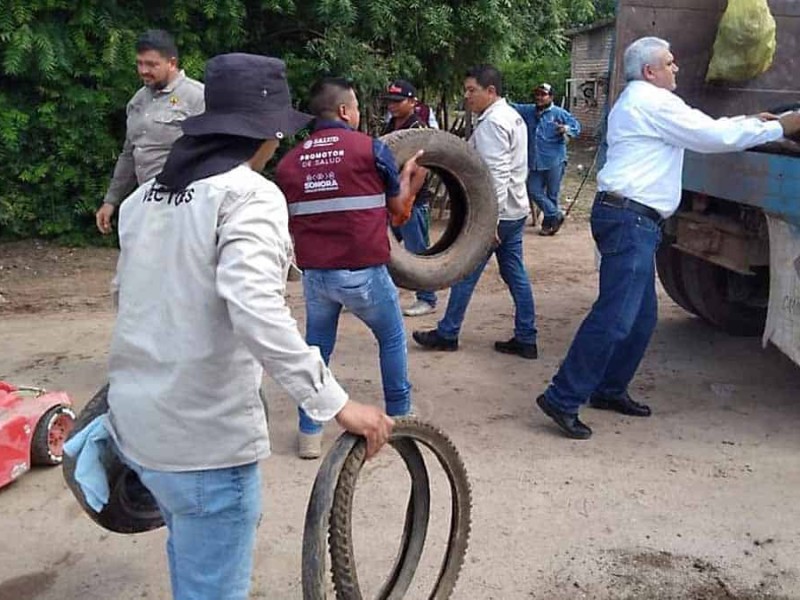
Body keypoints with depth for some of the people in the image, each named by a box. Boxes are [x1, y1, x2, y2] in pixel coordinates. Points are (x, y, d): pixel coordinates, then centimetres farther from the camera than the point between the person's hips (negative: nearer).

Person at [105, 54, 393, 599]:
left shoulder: (146, 196, 7)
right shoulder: (250, 195, -16)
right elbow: (255, 309, -30)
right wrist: (337, 403, -27)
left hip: (134, 420, 8)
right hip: (205, 433, -8)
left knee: (191, 551, 32)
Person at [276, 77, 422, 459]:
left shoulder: (289, 162, 5)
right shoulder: (372, 149, -5)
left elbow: (289, 225, 12)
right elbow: (399, 209, 5)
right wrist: (408, 174, 21)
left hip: (314, 273, 3)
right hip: (363, 271, -3)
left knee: (316, 348, 21)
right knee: (392, 338, 21)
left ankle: (309, 434, 21)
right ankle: (399, 418, 31)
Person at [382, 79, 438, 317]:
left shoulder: (418, 128, -11)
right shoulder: (390, 127, 13)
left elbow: (421, 170, -18)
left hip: (413, 200, -7)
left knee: (417, 250, -2)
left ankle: (427, 300, 7)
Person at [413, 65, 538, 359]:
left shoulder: (492, 123, -17)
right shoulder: (512, 116, 15)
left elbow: (496, 174, -24)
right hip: (516, 209, 10)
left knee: (466, 272, 2)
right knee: (515, 274, 10)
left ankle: (447, 334, 14)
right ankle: (526, 339, 14)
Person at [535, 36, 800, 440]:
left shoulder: (635, 102, 25)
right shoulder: (653, 102, -8)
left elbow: (701, 130, 29)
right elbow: (714, 137, -9)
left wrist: (749, 120, 26)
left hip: (632, 221, 11)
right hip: (629, 219, -11)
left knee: (642, 317, 14)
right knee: (614, 317, -14)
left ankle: (609, 390, 23)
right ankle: (562, 400, -13)